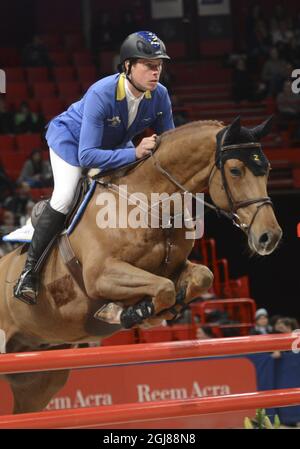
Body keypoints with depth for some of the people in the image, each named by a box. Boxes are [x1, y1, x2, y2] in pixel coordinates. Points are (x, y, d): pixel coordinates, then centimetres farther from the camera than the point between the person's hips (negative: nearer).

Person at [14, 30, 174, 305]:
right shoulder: (101, 94, -41)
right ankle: (30, 270, -6)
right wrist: (134, 153, -51)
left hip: (116, 143, 6)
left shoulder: (159, 95, -26)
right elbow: (87, 156, -45)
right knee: (64, 200, -20)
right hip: (71, 137, -6)